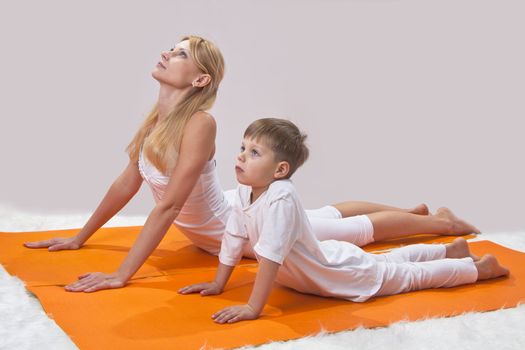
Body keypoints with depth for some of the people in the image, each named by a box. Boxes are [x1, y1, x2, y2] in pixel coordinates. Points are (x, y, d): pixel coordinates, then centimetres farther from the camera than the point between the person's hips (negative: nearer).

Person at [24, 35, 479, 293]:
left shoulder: (199, 123, -35)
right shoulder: (157, 120, -10)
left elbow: (168, 206, -38)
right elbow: (127, 184, 0)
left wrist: (121, 276, -38)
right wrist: (79, 238, 5)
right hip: (224, 224, 8)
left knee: (356, 229, 11)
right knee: (328, 214, 27)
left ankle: (440, 221, 35)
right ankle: (417, 209, 50)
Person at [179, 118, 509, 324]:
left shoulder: (281, 197, -38)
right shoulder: (245, 193, -13)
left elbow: (270, 256, -42)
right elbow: (234, 239, -2)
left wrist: (253, 308, -41)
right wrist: (218, 284, 0)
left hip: (346, 273, -8)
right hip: (323, 258, 8)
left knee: (409, 275, 11)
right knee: (386, 260, 29)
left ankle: (480, 267, 32)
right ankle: (451, 249, 50)